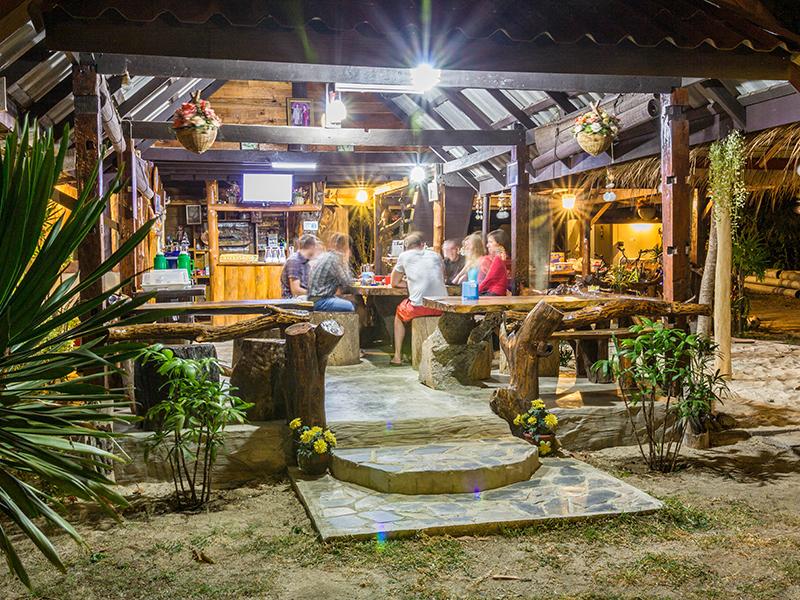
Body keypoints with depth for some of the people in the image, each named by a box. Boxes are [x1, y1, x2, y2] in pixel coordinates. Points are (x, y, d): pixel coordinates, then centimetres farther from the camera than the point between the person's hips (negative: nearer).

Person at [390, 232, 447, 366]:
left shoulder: (404, 256, 8)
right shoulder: (436, 255, 18)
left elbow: (394, 283, 16)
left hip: (419, 307, -3)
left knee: (399, 314, 29)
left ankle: (397, 356, 25)